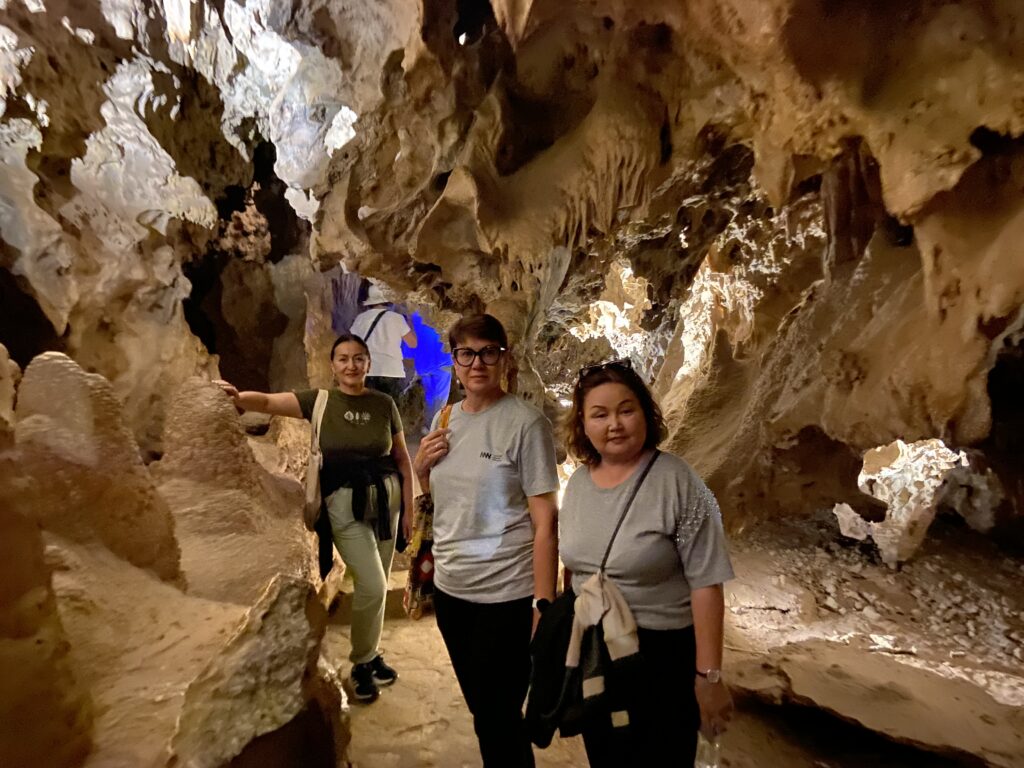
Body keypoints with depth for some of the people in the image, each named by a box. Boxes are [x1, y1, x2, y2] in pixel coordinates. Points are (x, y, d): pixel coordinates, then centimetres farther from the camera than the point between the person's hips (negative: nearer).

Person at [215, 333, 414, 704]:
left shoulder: (384, 404, 1)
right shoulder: (320, 400, -4)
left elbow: (402, 458, 6)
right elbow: (269, 402, -17)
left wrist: (409, 508, 5)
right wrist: (238, 397, -40)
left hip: (386, 496, 3)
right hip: (344, 502, -3)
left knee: (378, 584, 13)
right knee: (371, 585, -9)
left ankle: (370, 653, 37)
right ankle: (362, 662, 16)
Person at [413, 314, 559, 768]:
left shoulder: (526, 424, -15)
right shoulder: (446, 419, 4)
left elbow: (545, 521, -16)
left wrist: (543, 605, -18)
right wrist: (421, 467, -3)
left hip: (505, 596, -6)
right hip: (449, 589, 6)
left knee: (497, 719, 7)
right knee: (480, 709, 22)